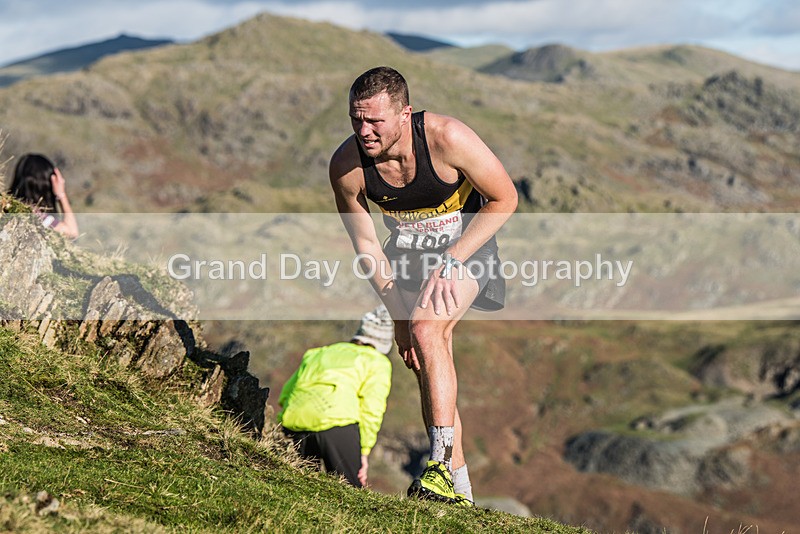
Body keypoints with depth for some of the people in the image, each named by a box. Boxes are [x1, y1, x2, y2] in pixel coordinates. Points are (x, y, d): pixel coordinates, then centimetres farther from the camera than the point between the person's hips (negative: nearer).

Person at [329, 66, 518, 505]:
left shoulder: (446, 138, -31)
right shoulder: (345, 165, -21)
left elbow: (505, 199, -18)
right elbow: (365, 243, -7)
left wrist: (451, 261, -25)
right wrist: (398, 314, -12)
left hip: (466, 243, -4)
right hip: (407, 251, 4)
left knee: (427, 329, -28)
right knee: (425, 361, 3)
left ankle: (442, 465, -27)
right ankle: (460, 491, 13)